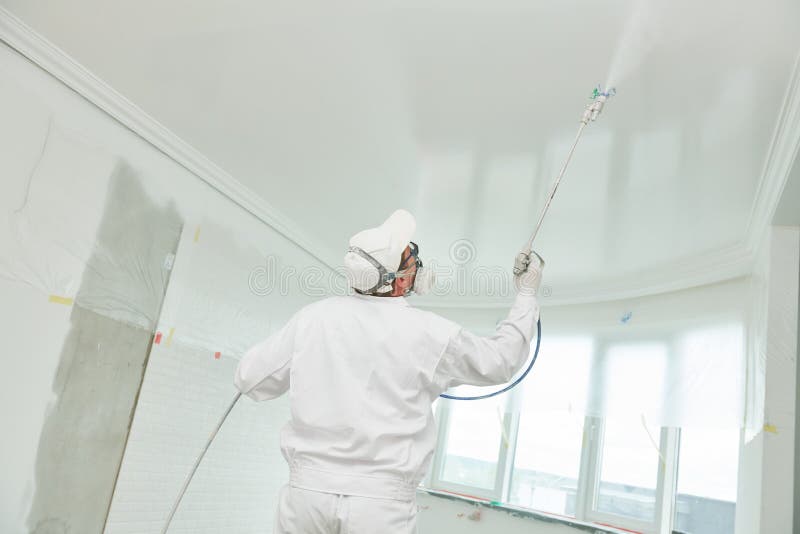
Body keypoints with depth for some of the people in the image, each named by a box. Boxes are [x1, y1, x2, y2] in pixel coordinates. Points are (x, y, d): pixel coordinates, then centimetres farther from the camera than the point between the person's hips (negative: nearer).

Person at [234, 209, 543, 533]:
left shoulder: (315, 317, -4)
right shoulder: (431, 334, -7)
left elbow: (251, 380, 6)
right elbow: (500, 362, 10)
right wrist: (527, 294, 21)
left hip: (309, 491, 3)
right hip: (384, 506, -2)